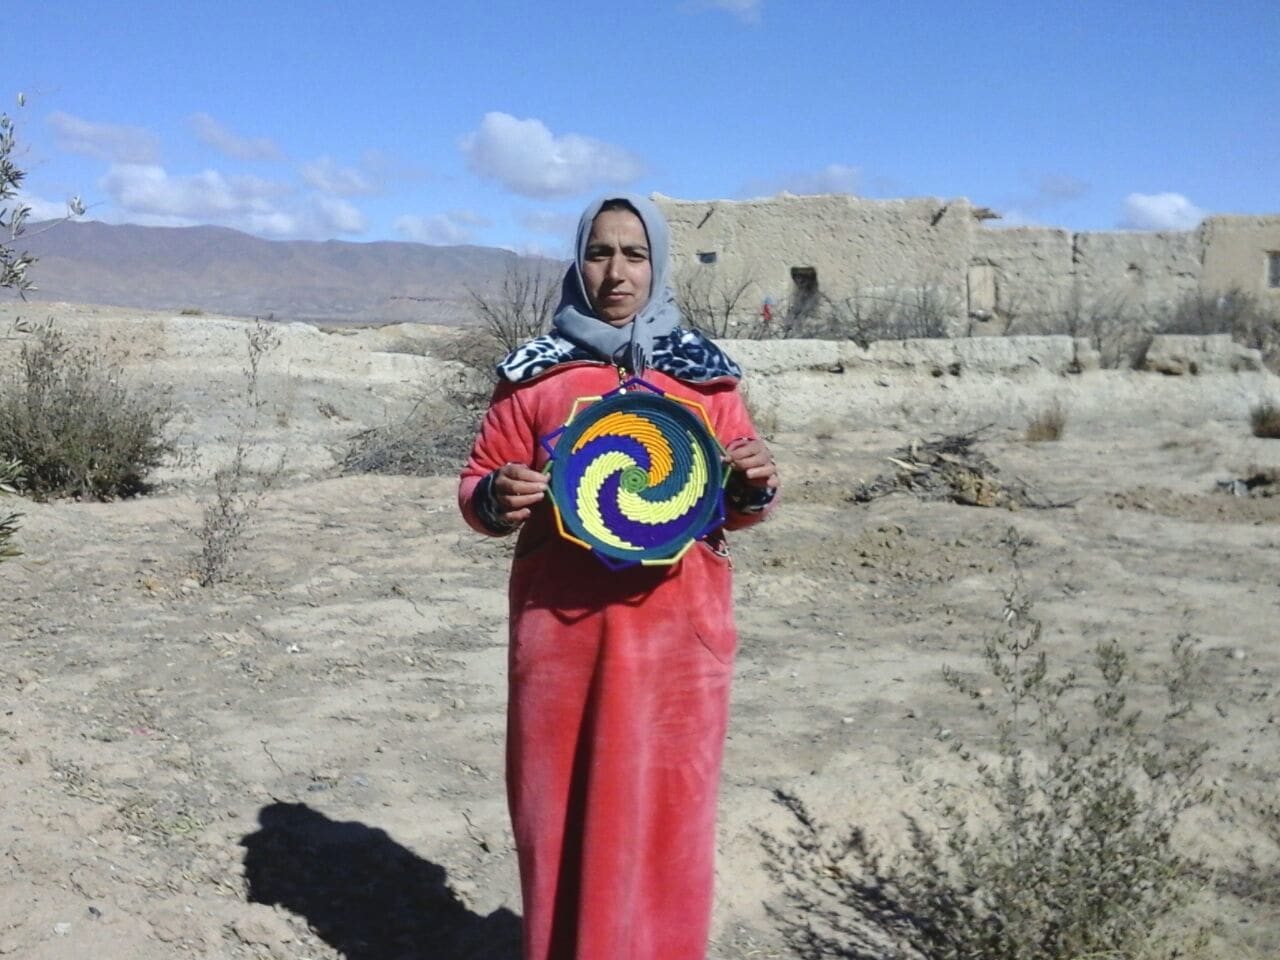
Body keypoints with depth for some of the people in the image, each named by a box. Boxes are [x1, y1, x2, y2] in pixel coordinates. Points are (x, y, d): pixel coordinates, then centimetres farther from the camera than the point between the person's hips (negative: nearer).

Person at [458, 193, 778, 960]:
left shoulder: (705, 373, 7)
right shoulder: (536, 372, 4)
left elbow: (735, 507, 11)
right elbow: (477, 486, 7)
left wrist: (754, 488, -12)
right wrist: (499, 499, -15)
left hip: (677, 630, 1)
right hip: (562, 629, 0)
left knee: (666, 808, 5)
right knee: (561, 808, 6)